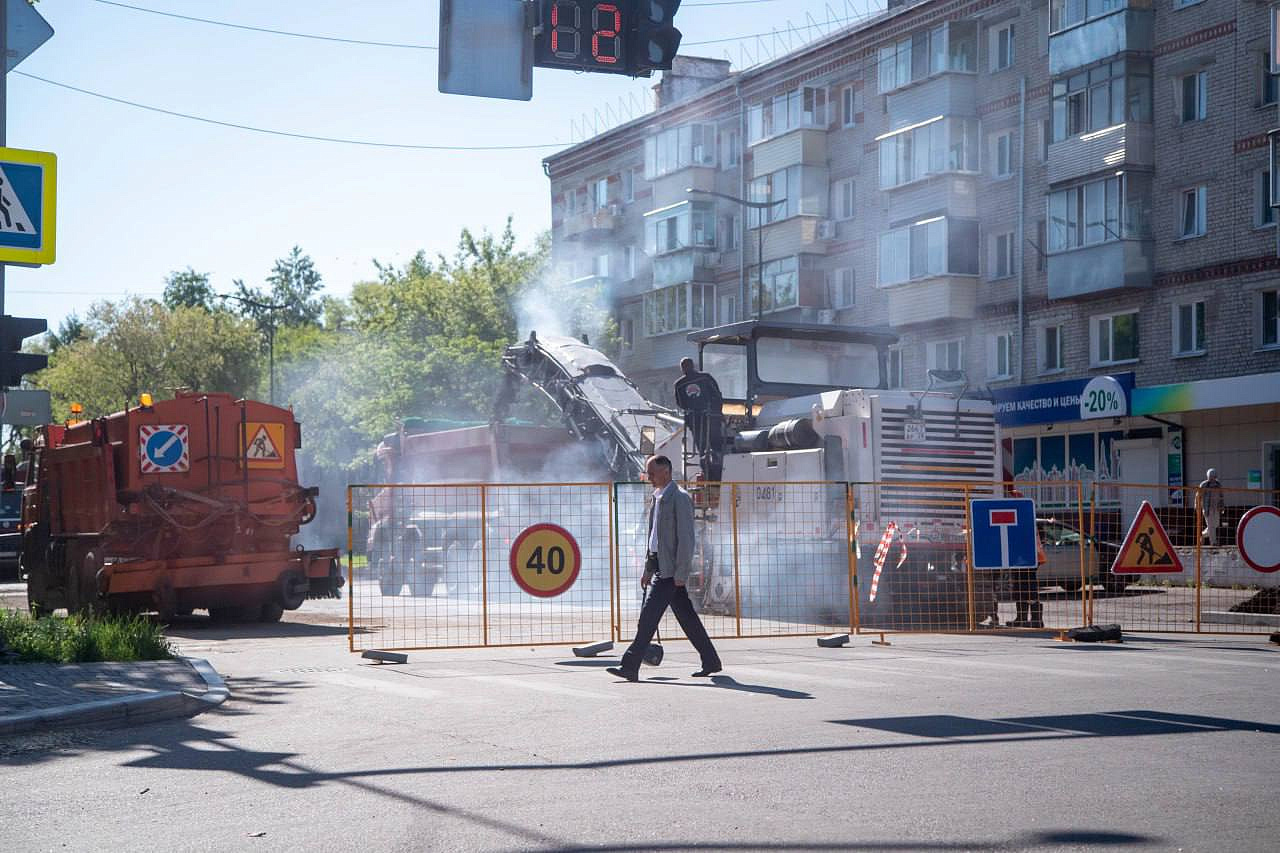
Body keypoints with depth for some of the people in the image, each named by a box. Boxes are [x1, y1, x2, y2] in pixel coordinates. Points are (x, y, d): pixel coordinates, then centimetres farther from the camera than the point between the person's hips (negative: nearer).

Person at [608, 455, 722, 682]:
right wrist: (648, 569, 20)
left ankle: (630, 667, -10)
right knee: (686, 617, 12)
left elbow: (686, 538, -16)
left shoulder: (680, 498, -11)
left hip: (671, 569, -9)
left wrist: (681, 573, -19)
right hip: (660, 566, 9)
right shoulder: (658, 498, 17)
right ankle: (711, 662, 18)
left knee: (649, 615, -11)